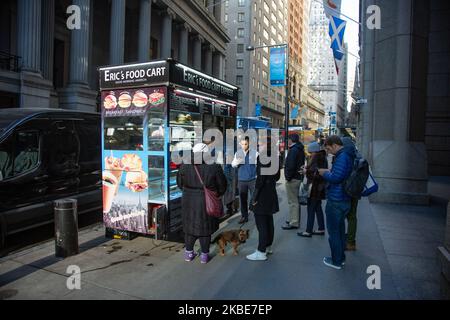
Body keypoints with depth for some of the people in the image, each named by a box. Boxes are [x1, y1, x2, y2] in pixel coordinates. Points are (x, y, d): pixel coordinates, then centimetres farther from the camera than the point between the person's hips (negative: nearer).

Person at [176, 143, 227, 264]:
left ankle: (189, 253, 28)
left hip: (189, 200, 2)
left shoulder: (185, 166, -6)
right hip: (207, 202, -2)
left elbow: (180, 183, 6)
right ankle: (204, 255, 22)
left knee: (190, 226, 17)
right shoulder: (214, 167, -12)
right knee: (205, 227, 11)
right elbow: (222, 185, -3)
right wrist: (216, 195, 16)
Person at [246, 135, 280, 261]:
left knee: (261, 223, -1)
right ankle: (268, 247, 30)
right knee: (268, 221, 17)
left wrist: (254, 197, -16)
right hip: (271, 192, 9)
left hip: (262, 193, -9)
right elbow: (277, 176, 14)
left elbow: (260, 179, -21)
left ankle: (261, 252, 6)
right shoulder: (275, 157, 7)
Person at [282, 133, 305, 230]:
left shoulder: (293, 150, -17)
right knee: (295, 200, 19)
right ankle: (295, 219, 30)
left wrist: (288, 177, -17)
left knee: (293, 201, -5)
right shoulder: (300, 149, 14)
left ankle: (294, 223, 0)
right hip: (298, 177, 10)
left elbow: (291, 166, -24)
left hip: (293, 178, -10)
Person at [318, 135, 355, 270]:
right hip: (344, 200, 10)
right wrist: (329, 172, 10)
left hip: (335, 201, -10)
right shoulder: (348, 155, 12)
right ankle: (341, 257, 31)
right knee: (340, 229, 19)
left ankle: (336, 261, 13)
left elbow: (336, 178, -26)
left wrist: (324, 173, -9)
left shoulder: (342, 157, -20)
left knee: (333, 231, 2)